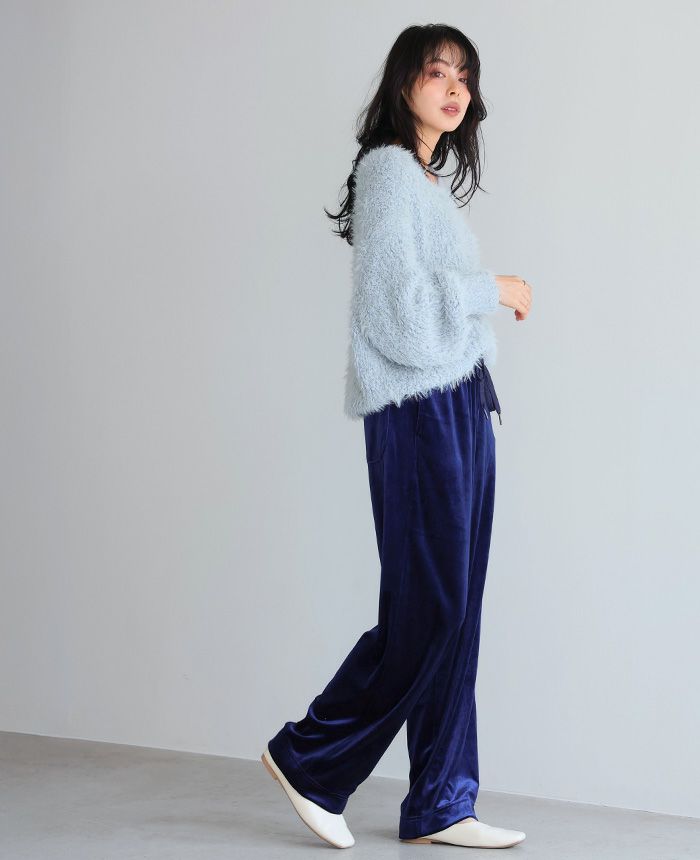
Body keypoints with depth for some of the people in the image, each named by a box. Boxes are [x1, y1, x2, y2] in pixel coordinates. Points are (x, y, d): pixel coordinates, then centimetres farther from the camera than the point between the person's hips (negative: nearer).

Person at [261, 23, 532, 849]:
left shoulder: (431, 180, 19)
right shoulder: (389, 169, -8)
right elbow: (399, 296, -17)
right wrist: (494, 290, -6)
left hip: (461, 406, 9)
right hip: (419, 410, -9)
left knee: (456, 610, 7)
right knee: (427, 609, -7)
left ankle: (440, 805, 12)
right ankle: (310, 757, 8)